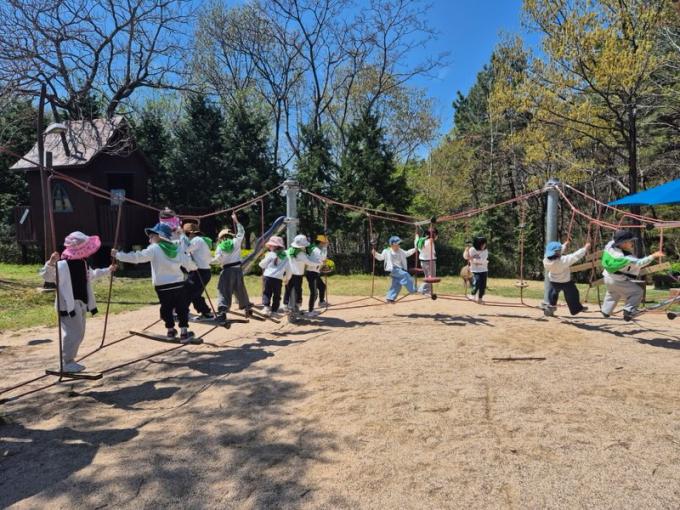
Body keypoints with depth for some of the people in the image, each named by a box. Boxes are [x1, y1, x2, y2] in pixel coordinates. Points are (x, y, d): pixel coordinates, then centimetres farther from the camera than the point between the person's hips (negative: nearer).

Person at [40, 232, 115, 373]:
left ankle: (69, 360, 26)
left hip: (81, 303, 10)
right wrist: (51, 263, -46)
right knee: (74, 333, -9)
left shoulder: (83, 263, 12)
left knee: (79, 334, 14)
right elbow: (46, 276, -28)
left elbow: (91, 275, 31)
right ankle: (66, 363, 4)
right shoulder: (62, 265, -18)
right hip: (68, 305, -10)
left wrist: (108, 270, 39)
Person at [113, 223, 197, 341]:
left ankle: (171, 330, 26)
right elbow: (188, 263, 15)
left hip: (163, 287, -3)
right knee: (182, 309, 9)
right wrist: (194, 267, 37)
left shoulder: (154, 249, -6)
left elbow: (137, 257, -11)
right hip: (179, 285, 3)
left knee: (166, 309, 14)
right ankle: (184, 333, 8)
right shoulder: (177, 249, 8)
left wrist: (118, 255, -3)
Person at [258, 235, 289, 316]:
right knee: (277, 295, 10)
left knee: (266, 293, 5)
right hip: (279, 278, 3)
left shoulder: (271, 254, -2)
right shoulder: (285, 256, 9)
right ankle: (274, 310, 12)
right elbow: (288, 269, 12)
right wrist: (286, 278, 24)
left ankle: (266, 306, -12)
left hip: (268, 276, -3)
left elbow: (262, 265, 4)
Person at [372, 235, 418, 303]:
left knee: (396, 284, 3)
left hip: (400, 269, 7)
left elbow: (407, 253, 28)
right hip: (393, 269, -7)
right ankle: (412, 289, -18)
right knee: (405, 275, -25)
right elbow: (380, 257, 5)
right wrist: (375, 254, -11)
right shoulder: (386, 251, -1)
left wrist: (414, 249, 23)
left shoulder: (400, 251, 15)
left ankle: (390, 298, 9)